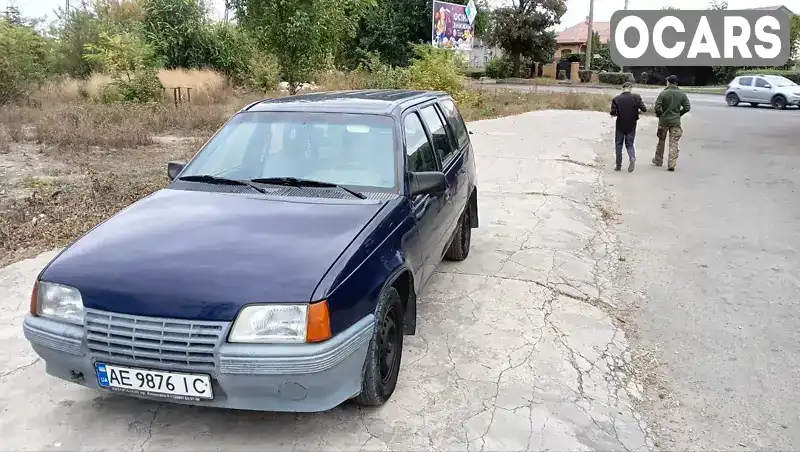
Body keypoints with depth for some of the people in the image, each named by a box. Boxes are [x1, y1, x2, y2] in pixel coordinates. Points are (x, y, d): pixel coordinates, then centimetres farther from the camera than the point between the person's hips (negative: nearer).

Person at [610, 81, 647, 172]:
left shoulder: (616, 99, -9)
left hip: (620, 125, -1)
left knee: (619, 144, 13)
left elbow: (613, 113, -11)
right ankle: (632, 158, -15)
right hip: (632, 125, 1)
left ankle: (618, 165, 15)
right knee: (629, 144, 14)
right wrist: (637, 112, 10)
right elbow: (644, 109, -11)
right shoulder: (636, 97, -9)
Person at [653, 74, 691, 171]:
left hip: (663, 121, -1)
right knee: (674, 143, 3)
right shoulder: (682, 94, -1)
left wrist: (659, 115, 3)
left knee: (661, 141, 16)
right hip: (676, 122, 1)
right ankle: (671, 164, -3)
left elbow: (657, 107, -16)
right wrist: (679, 114, 13)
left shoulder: (663, 93, -11)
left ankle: (658, 161, 28)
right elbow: (687, 107, -1)